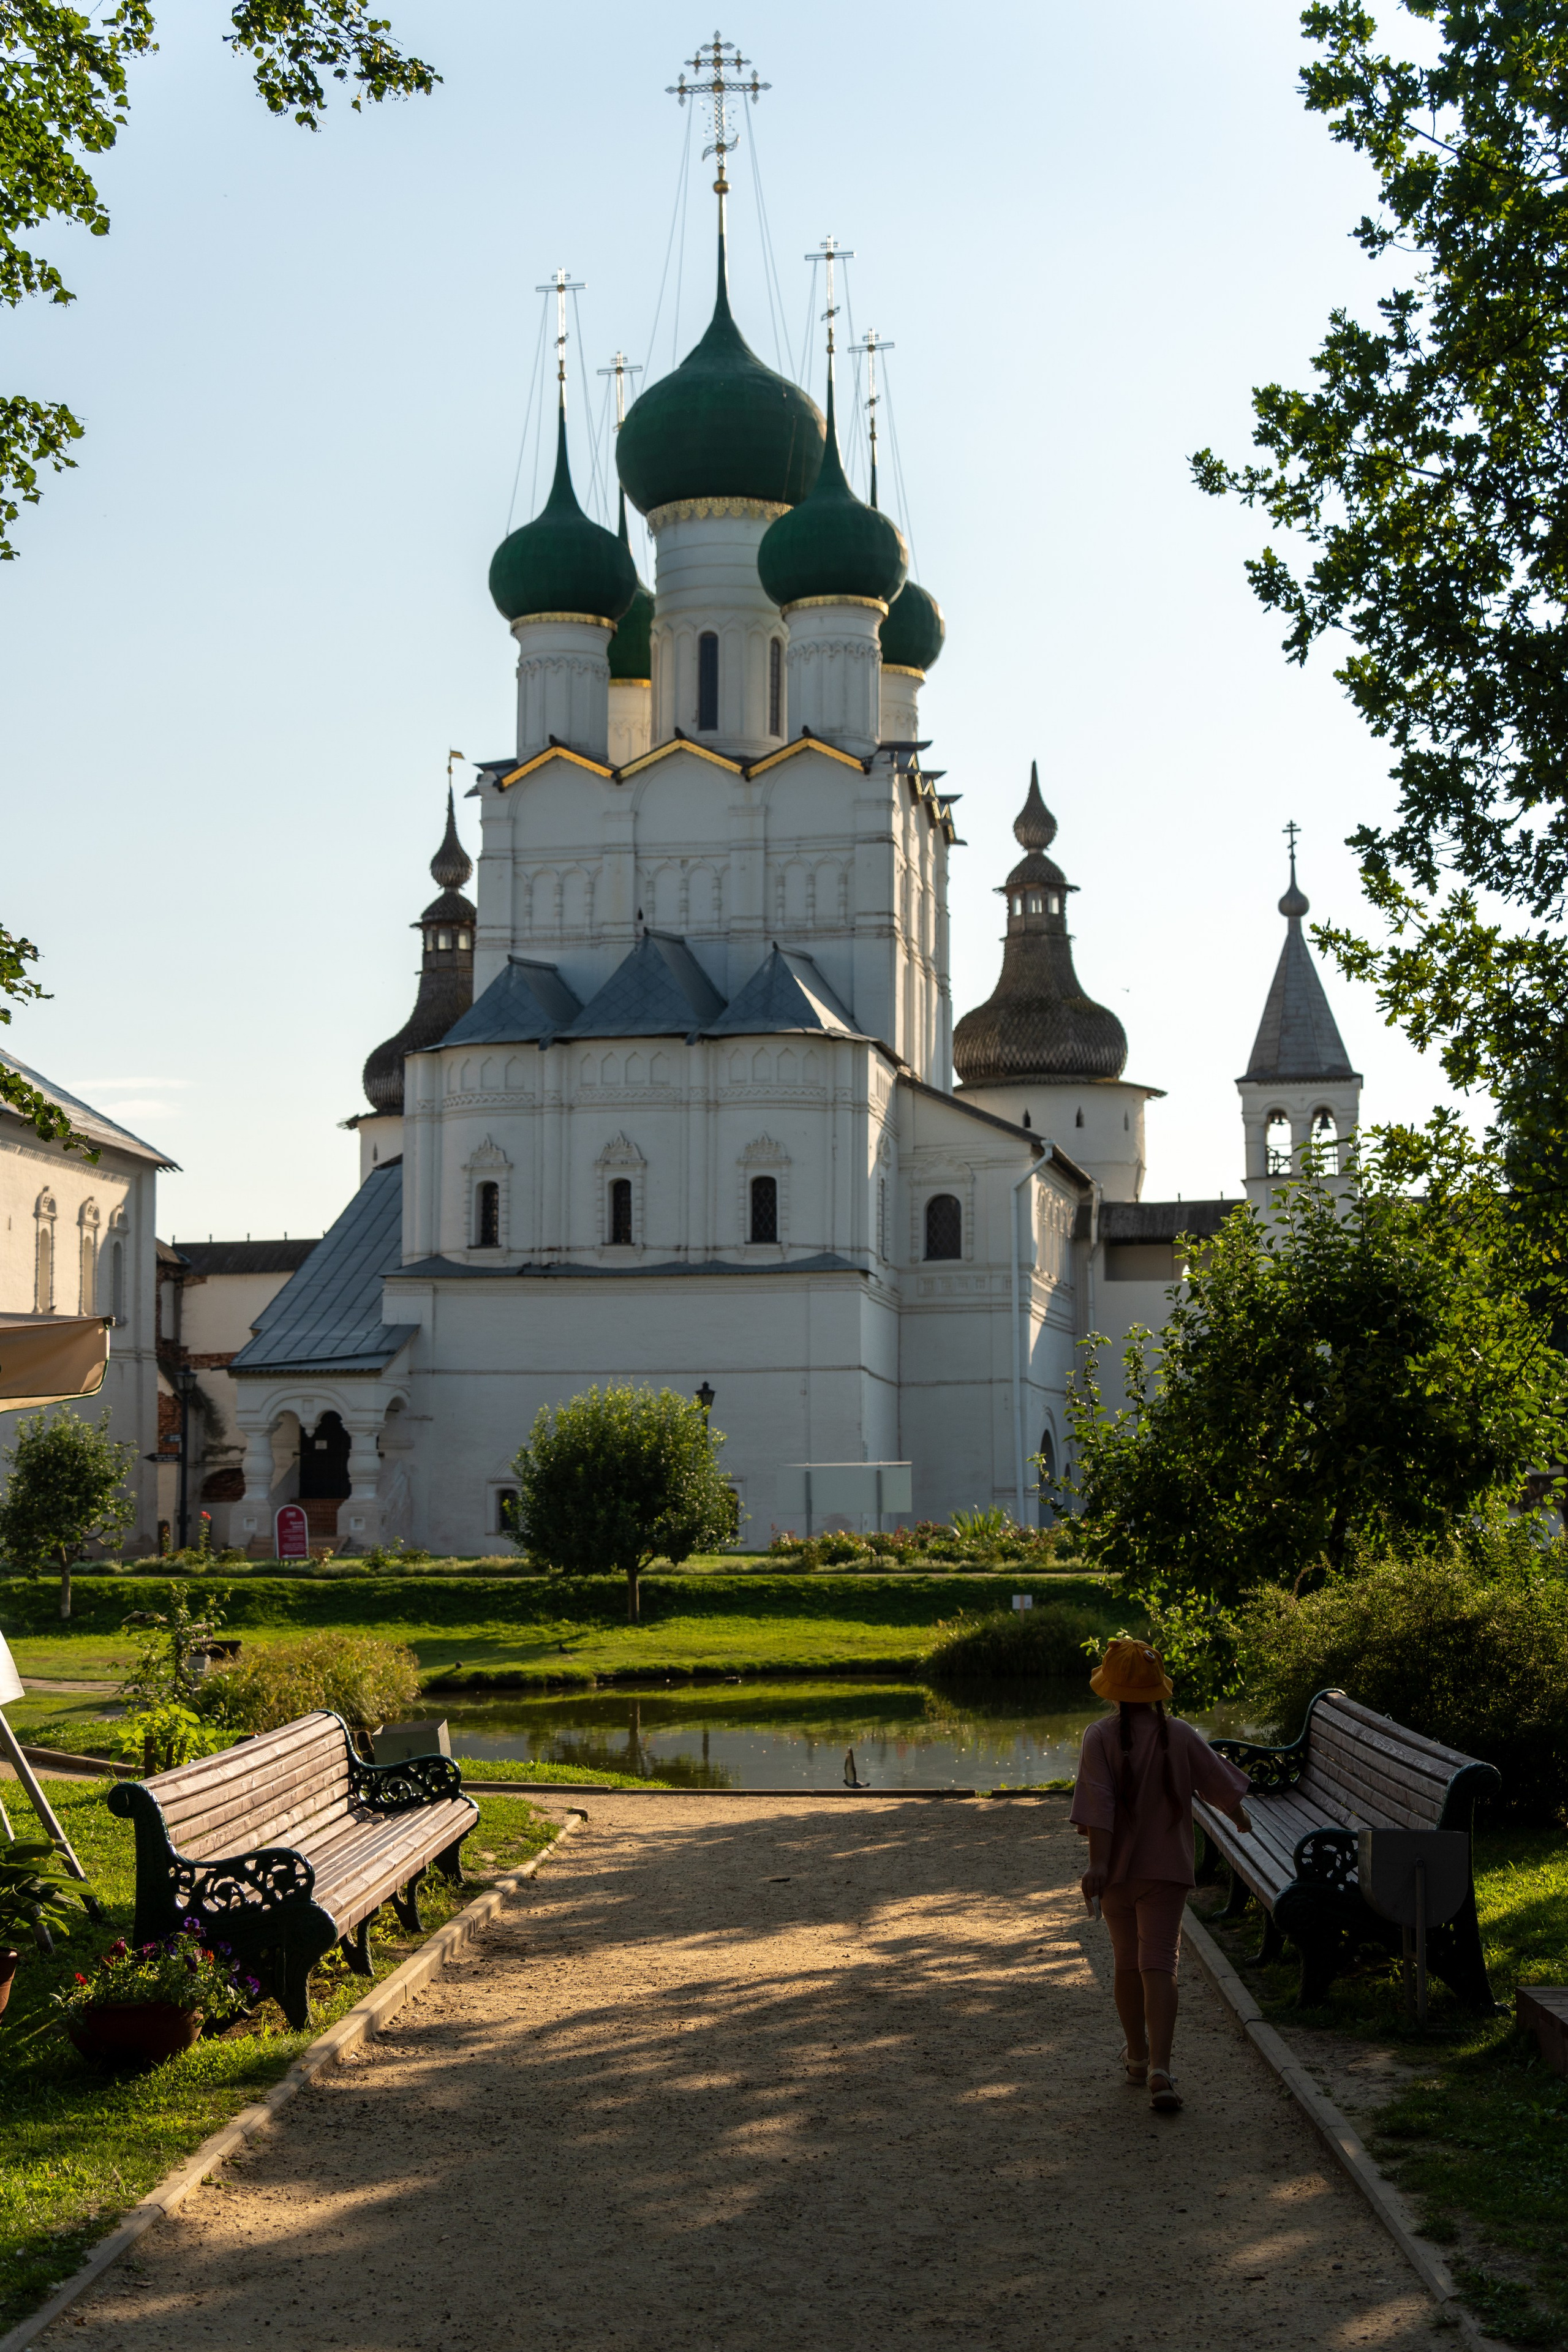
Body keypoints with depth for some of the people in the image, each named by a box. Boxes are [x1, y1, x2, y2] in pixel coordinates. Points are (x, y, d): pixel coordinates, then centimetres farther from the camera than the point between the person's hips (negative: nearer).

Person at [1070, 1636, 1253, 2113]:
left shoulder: (1100, 1737, -10)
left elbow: (1098, 1805, -20)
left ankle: (1138, 2056, 31)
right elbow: (1221, 1782, 8)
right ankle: (1159, 2069, -18)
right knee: (1158, 1965, -5)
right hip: (1166, 1868, 0)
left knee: (1126, 1963, 16)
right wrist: (1239, 1816, 29)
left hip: (1118, 1868, 0)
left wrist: (1096, 1863, -25)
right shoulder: (1181, 1736, -4)